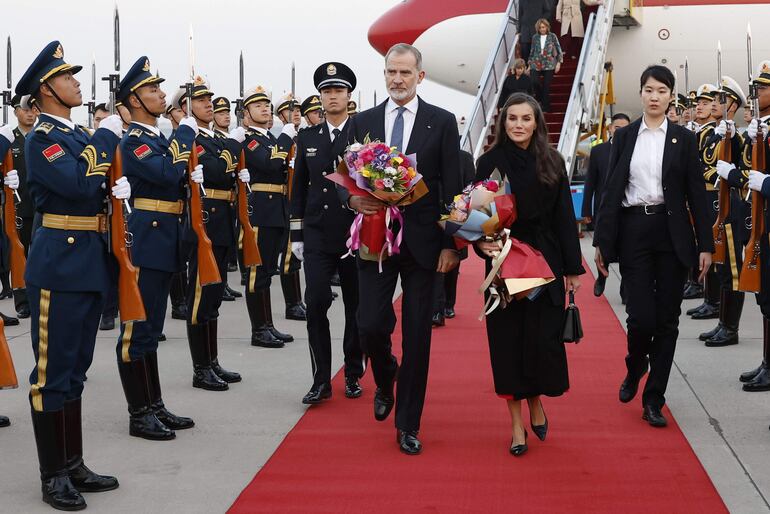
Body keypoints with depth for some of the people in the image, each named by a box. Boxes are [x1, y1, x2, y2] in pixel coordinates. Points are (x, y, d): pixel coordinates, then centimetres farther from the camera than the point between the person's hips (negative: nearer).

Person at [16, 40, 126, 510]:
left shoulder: (84, 138, 16)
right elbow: (77, 183, -25)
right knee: (53, 372, -1)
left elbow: (100, 185, 21)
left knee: (75, 369, 14)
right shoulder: (42, 139, -11)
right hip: (59, 263, -9)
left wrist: (119, 189, -2)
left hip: (90, 261, 9)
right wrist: (107, 136, -16)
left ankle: (74, 465, 22)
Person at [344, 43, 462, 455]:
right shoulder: (361, 122, 8)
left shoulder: (442, 122, 2)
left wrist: (451, 244, -7)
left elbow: (452, 187, 0)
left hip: (422, 241, -1)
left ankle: (408, 425, 14)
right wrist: (353, 198, -14)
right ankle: (385, 378, 31)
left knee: (417, 335, 2)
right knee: (370, 325, -5)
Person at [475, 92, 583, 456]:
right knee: (508, 338, 3)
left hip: (545, 261, 1)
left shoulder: (552, 163, 4)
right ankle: (517, 421, 13)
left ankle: (536, 401, 29)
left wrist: (573, 267, 3)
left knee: (544, 338, 1)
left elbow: (564, 217, 4)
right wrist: (482, 242, -20)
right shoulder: (489, 162, -1)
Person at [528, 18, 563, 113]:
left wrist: (559, 62, -3)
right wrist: (530, 63, 15)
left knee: (546, 86, -4)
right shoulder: (535, 37, 7)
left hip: (549, 65, -2)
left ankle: (545, 107, 6)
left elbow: (559, 50, 3)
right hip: (536, 65, 2)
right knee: (535, 83, -15)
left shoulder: (552, 36, 0)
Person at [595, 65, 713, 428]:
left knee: (667, 317, 2)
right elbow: (611, 189, 3)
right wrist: (602, 241, -1)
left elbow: (696, 193, 3)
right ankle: (635, 368, 26)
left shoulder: (684, 139, 4)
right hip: (633, 231, 0)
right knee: (641, 315, -7)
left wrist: (705, 245, -2)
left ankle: (653, 399, 12)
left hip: (672, 232, 0)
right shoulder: (624, 137, 6)